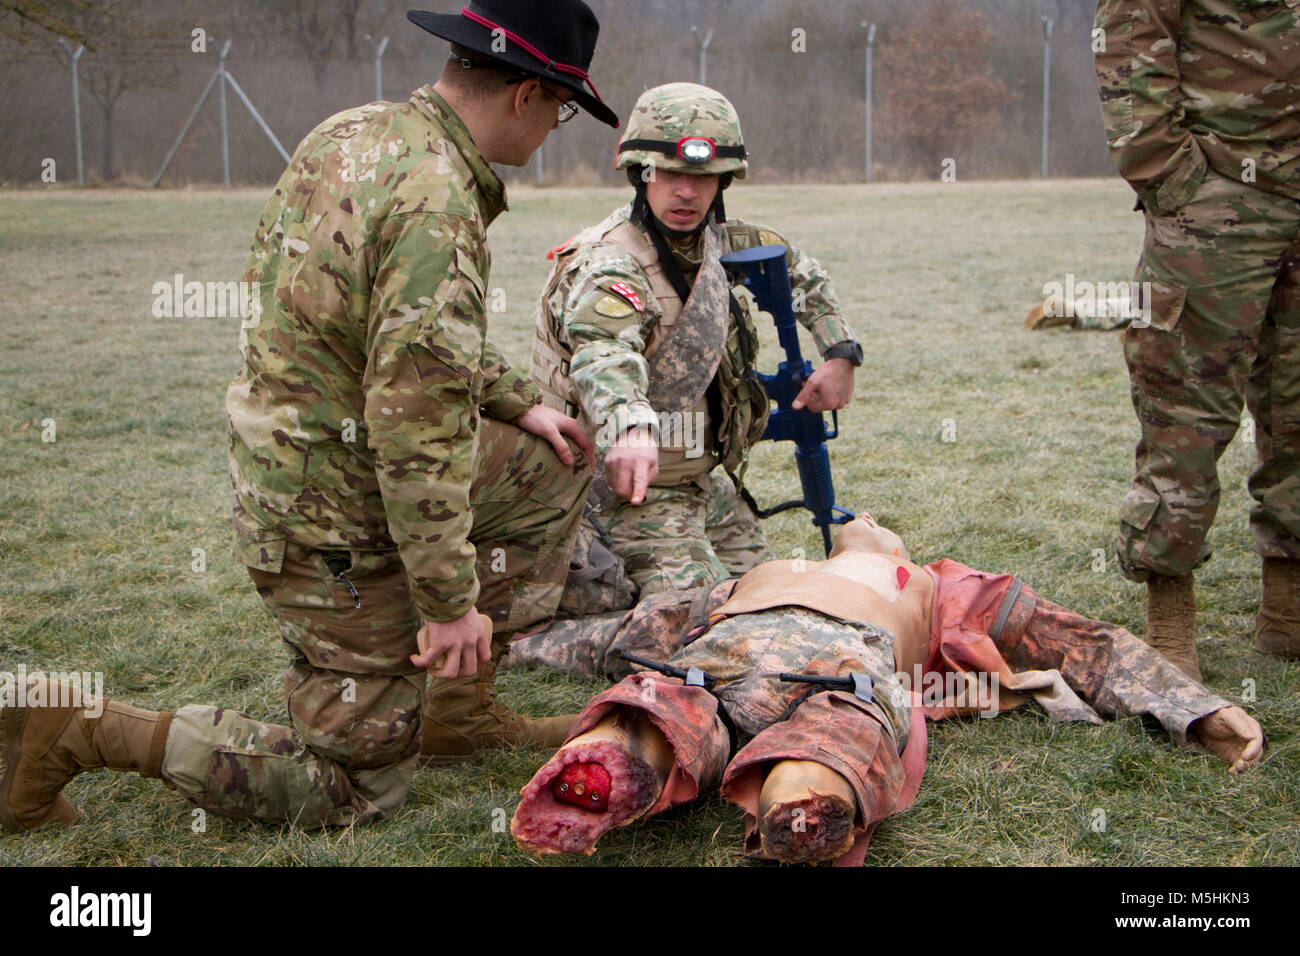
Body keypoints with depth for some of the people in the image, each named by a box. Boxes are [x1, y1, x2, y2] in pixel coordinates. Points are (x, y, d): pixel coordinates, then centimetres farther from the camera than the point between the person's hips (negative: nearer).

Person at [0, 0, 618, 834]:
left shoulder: (355, 133, 2)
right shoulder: (436, 206, -27)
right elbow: (416, 429, -28)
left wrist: (520, 400, 19)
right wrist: (451, 601, -19)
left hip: (285, 462, 9)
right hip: (338, 521, -9)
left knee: (555, 465, 19)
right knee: (359, 786, 7)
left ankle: (463, 703, 23)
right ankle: (80, 729, 2)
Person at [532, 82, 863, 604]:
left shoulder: (719, 241, 2)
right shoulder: (611, 264, -25)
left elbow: (796, 267, 21)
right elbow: (603, 349, -47)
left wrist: (840, 352, 10)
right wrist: (629, 426, -67)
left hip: (710, 483, 8)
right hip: (633, 487, -8)